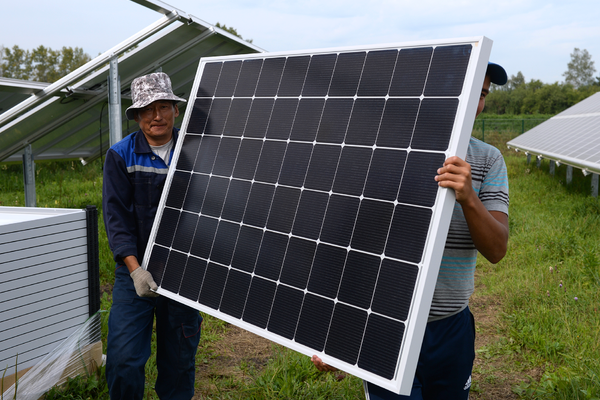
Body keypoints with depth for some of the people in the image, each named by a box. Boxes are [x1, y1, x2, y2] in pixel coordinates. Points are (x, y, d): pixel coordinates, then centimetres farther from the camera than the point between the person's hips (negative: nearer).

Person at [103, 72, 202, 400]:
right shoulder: (121, 156, -1)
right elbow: (116, 216, -6)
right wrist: (135, 268, -18)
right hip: (136, 272, -1)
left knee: (179, 360, 12)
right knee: (123, 360, -5)